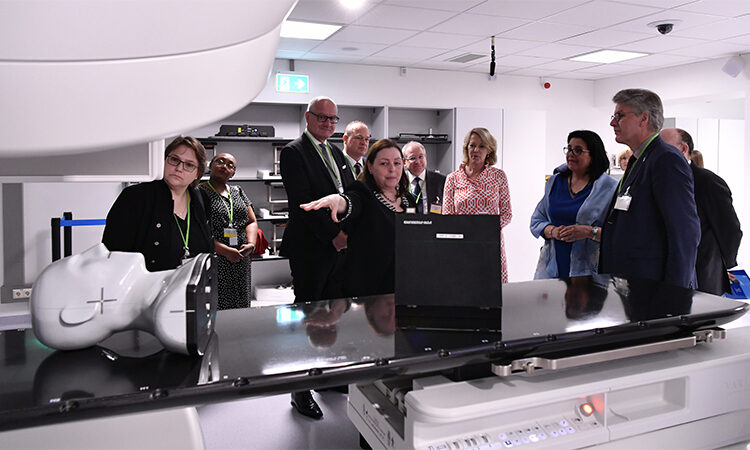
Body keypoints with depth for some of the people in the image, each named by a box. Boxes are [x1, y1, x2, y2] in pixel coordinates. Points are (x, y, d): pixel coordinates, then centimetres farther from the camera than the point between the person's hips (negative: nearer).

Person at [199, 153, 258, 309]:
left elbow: (252, 221, 14)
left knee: (241, 304, 7)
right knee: (217, 306, -6)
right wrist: (224, 251, -18)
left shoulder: (237, 191, 16)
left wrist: (251, 244, -6)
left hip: (241, 259, 5)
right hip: (214, 260, -5)